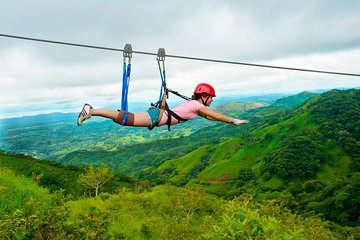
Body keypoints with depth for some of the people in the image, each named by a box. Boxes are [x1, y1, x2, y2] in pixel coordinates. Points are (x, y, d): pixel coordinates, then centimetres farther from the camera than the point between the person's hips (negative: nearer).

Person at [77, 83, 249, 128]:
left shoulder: (195, 104, 21)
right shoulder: (198, 105, -6)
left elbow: (208, 116, 33)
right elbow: (216, 115, -6)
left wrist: (228, 120, 33)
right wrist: (234, 121, 3)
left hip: (158, 115, 8)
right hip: (157, 117, -8)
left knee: (128, 118, 7)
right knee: (125, 119, -12)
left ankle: (91, 110, 8)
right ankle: (91, 111, -11)